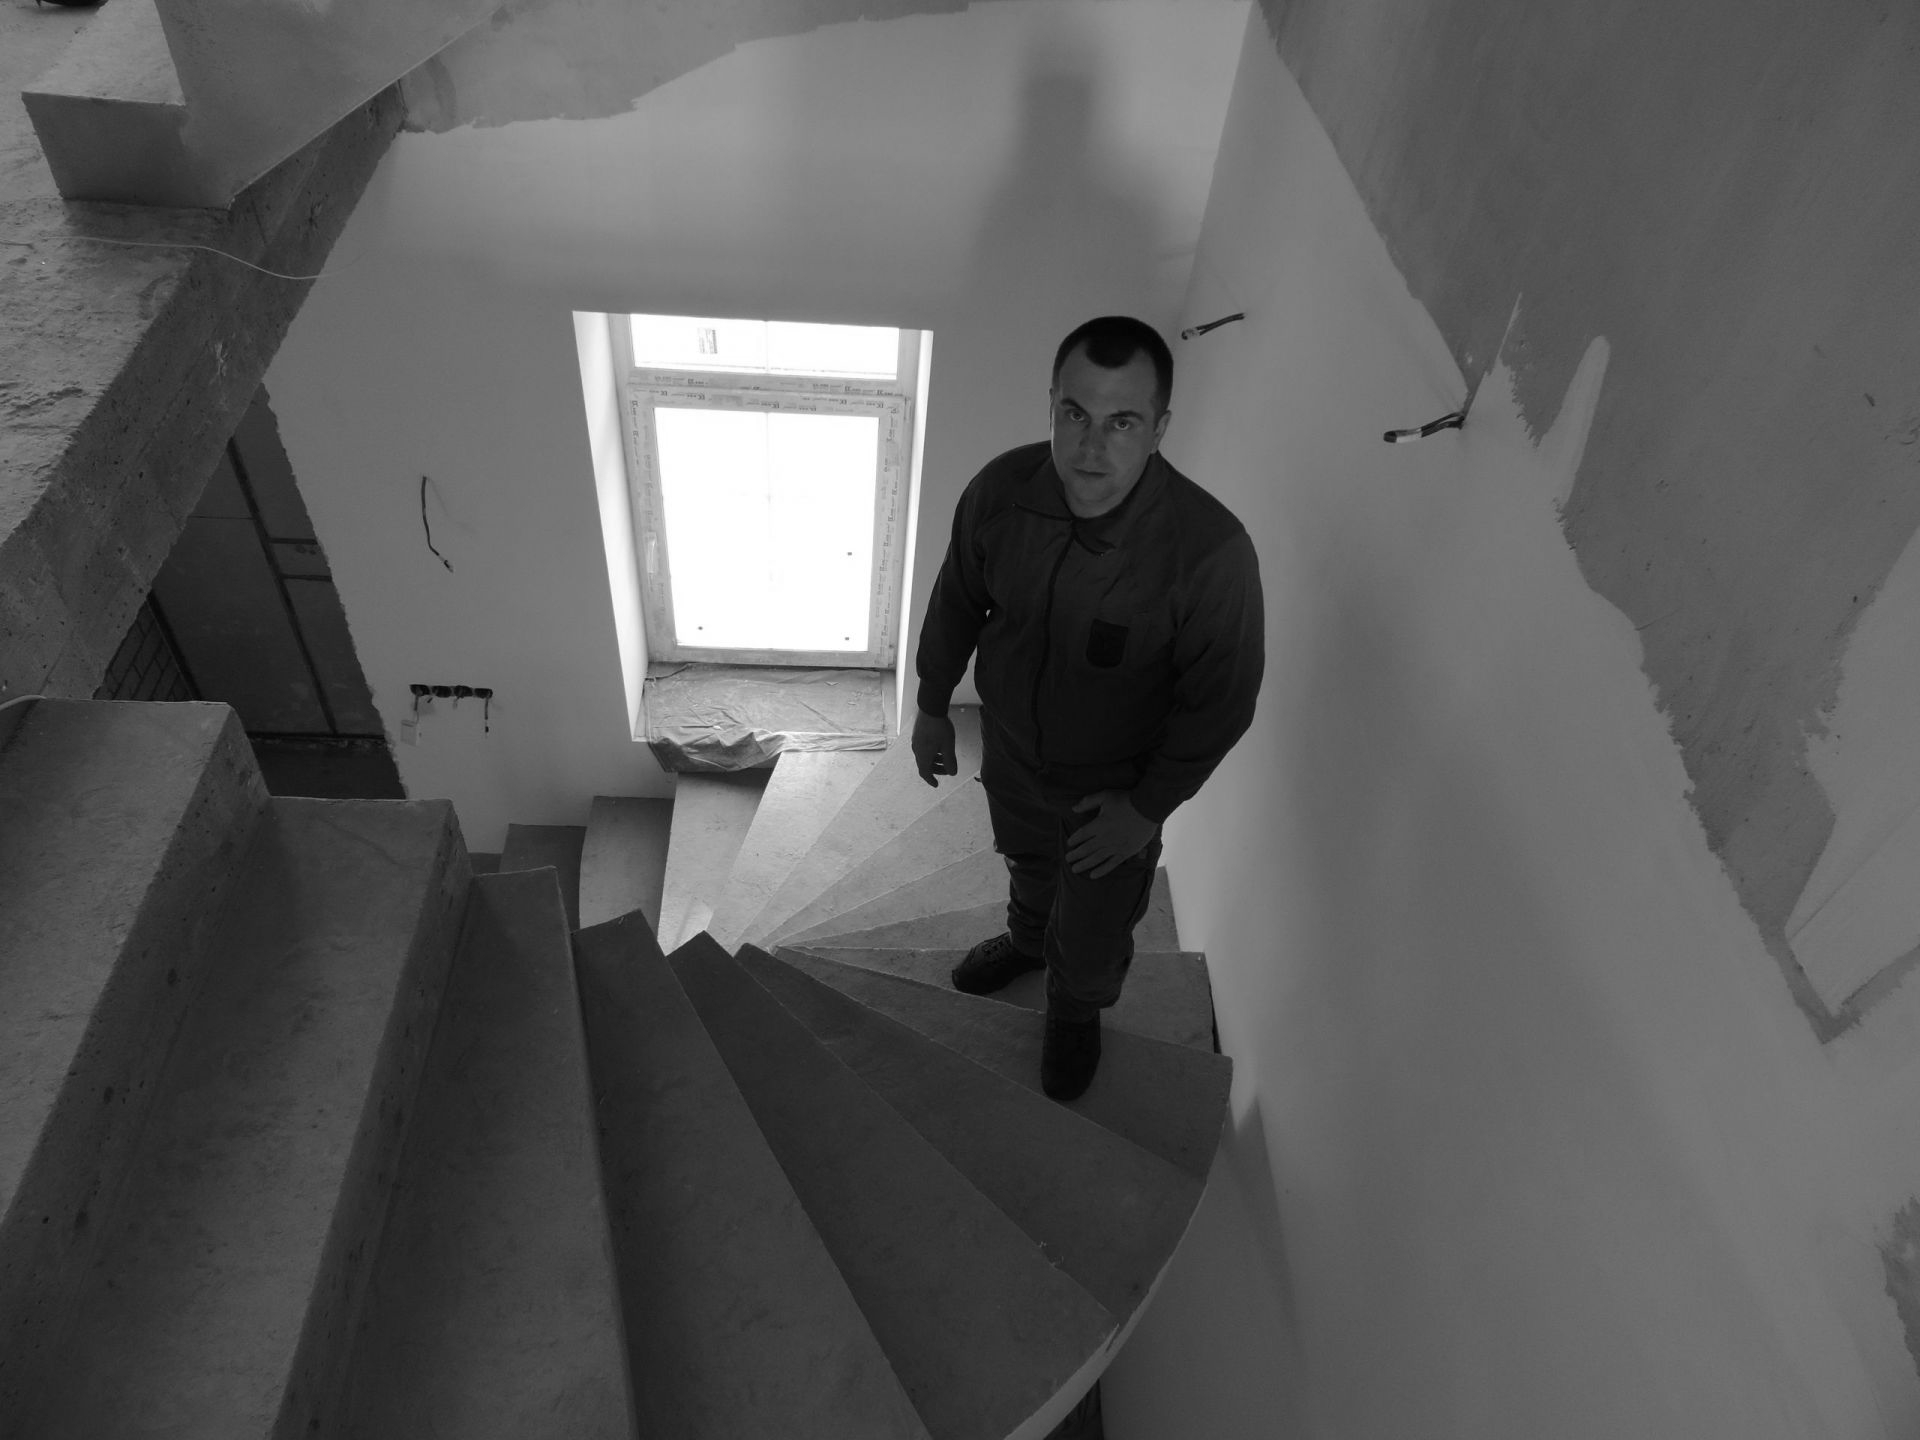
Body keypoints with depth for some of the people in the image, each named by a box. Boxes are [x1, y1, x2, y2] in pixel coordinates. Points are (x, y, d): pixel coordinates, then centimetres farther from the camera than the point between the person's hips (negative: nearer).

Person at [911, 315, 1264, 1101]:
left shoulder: (1210, 549, -35)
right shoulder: (1001, 489, -24)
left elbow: (1220, 701, -21)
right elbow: (957, 598, -4)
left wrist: (1148, 807, -15)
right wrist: (932, 705, 6)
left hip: (1116, 781, -3)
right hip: (1010, 743, 3)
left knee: (1094, 930, 20)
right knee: (1027, 859, 33)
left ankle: (1078, 1007, 56)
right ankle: (1028, 937, 68)